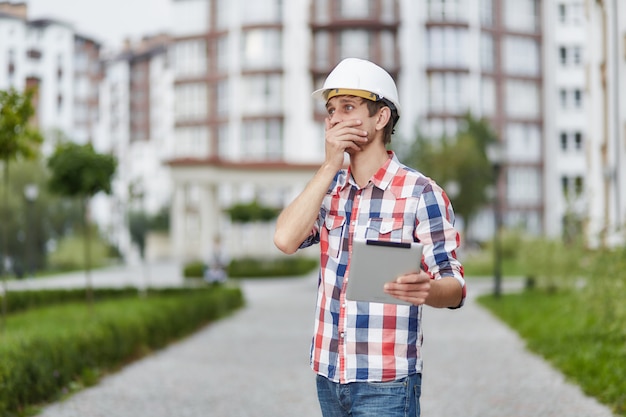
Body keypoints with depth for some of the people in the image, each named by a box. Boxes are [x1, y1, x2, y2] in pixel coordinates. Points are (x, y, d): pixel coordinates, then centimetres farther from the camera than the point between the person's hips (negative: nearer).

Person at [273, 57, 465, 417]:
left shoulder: (420, 193, -7)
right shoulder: (329, 188, 9)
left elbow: (454, 287, -10)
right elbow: (285, 240, -8)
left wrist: (426, 289, -33)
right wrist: (330, 166, -10)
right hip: (329, 376, 5)